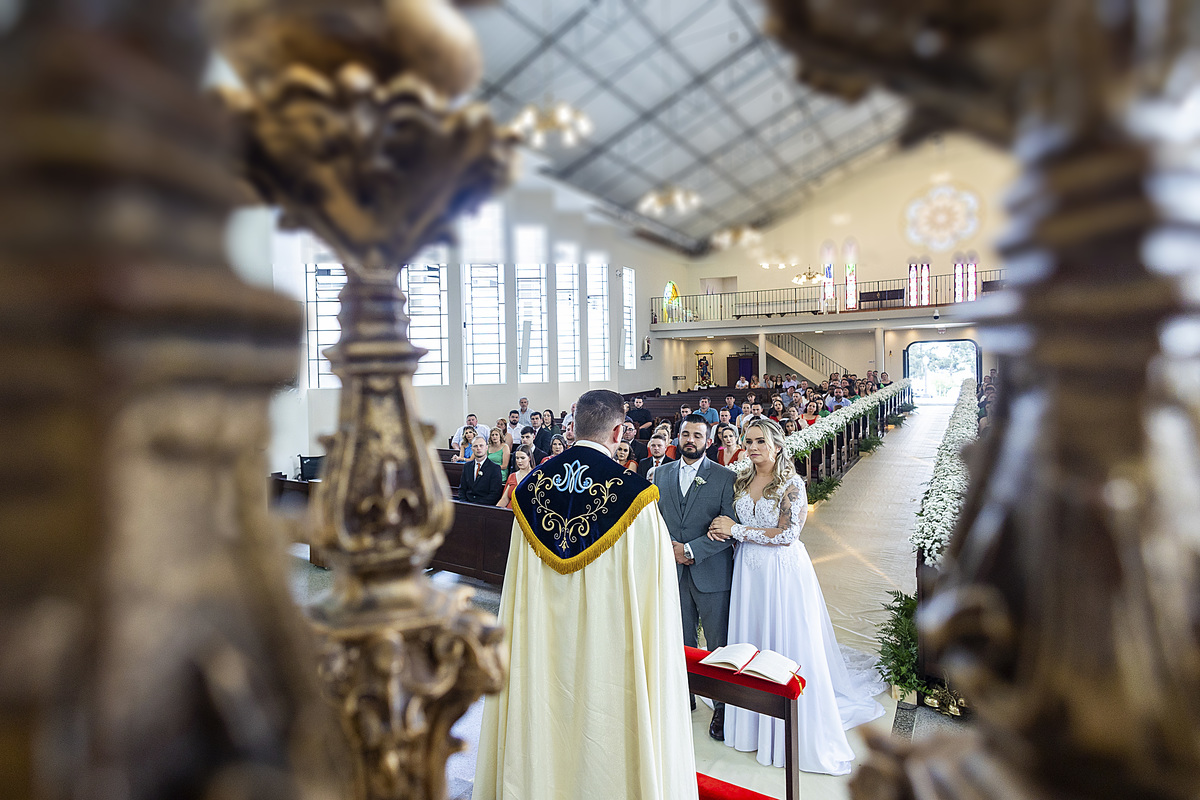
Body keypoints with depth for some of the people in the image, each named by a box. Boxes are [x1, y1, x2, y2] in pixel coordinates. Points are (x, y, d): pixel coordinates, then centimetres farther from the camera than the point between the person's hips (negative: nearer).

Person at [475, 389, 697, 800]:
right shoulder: (633, 491, -16)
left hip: (543, 640, 4)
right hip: (610, 641, -4)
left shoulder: (531, 486, -4)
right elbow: (651, 583, -10)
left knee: (547, 714, 20)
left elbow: (520, 584, 5)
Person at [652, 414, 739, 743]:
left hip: (711, 572, -3)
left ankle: (722, 707, 22)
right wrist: (671, 549, -6)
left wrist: (690, 549, -15)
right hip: (673, 571, 3)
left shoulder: (725, 477, -5)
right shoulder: (661, 474, 7)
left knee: (718, 644, 6)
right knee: (681, 641, 14)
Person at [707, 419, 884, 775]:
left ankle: (795, 729, 19)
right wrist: (719, 530, -8)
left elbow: (787, 535, -18)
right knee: (752, 639, 12)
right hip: (749, 571, 5)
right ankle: (756, 718, 28)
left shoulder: (791, 484, -12)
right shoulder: (741, 482, 6)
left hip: (783, 573, -5)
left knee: (787, 642, 2)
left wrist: (736, 529, -16)